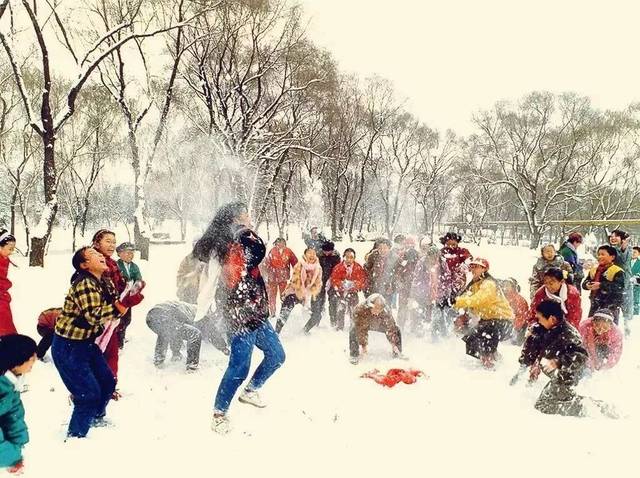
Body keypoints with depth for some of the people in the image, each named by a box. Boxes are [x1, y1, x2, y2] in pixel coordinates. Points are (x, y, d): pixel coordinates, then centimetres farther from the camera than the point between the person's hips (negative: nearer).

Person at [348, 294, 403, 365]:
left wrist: (393, 344, -27)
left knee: (396, 329, -11)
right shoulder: (361, 310, -41)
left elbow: (391, 328, -25)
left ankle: (397, 354, 8)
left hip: (379, 325, 3)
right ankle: (354, 355, -15)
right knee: (353, 331, -32)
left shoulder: (386, 311, -33)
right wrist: (363, 345, -40)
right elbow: (361, 329, -38)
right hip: (362, 324, -3)